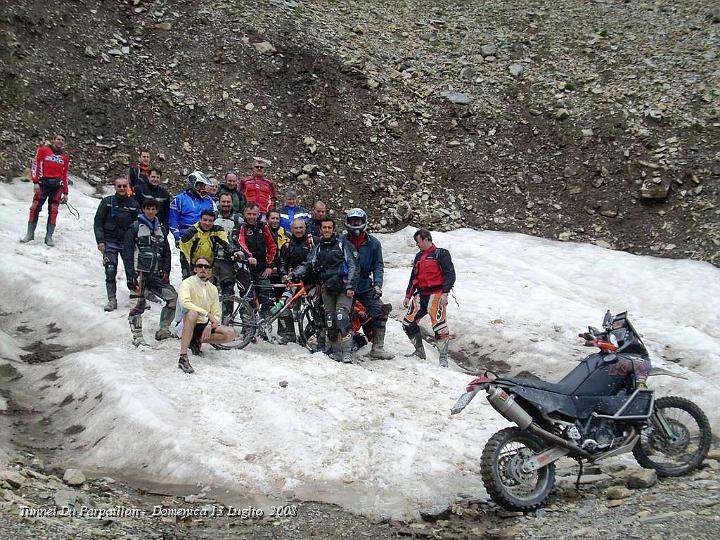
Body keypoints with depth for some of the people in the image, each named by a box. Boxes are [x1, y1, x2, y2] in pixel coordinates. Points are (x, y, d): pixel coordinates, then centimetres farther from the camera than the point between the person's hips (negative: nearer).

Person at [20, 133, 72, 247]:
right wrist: (35, 182, -8)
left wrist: (65, 193, 14)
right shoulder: (43, 150, 7)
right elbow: (35, 165, 2)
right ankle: (30, 234, 4)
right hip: (43, 183, -2)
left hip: (57, 186, 2)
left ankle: (49, 236, 2)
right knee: (35, 207, -6)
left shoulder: (65, 156, 16)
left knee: (53, 211, -2)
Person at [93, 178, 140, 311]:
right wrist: (100, 241, -7)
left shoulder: (133, 204, 6)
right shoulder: (107, 202, 2)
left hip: (127, 242, 1)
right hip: (110, 242, -1)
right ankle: (112, 299, -1)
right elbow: (98, 222, 2)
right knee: (110, 272, -7)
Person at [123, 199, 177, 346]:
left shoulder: (161, 229, 15)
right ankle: (137, 337, 0)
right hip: (139, 273, -5)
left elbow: (167, 253, 18)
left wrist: (166, 272, 4)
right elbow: (128, 253, -6)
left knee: (174, 298, -3)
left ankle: (163, 330, 6)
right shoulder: (135, 228, -1)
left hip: (156, 275, 5)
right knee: (137, 305, -7)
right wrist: (131, 276, -14)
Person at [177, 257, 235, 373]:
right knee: (192, 313, -39)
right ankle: (183, 358, -38)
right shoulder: (188, 283, -9)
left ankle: (197, 341, 4)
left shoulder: (213, 288, 8)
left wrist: (210, 325, -15)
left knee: (230, 333, -15)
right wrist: (207, 314, -32)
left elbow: (216, 315, 7)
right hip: (190, 325, -6)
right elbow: (184, 302, -30)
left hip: (205, 325, 6)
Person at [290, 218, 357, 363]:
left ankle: (347, 351, -20)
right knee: (330, 319, 2)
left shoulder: (342, 244, 3)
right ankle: (335, 350, 10)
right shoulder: (318, 247, 15)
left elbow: (352, 266, -1)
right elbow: (307, 265, 12)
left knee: (342, 316, -18)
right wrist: (293, 274, -4)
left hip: (343, 287, -5)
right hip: (327, 288, 5)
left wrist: (350, 286, -10)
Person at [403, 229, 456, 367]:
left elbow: (450, 274, -8)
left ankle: (443, 358, -8)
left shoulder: (441, 254, -2)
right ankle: (419, 351, 15)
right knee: (408, 323, 3)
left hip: (436, 294, -8)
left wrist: (445, 293, -17)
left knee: (438, 326, -15)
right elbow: (413, 277, 24)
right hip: (421, 294, 8)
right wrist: (408, 295, 18)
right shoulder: (419, 257, 19)